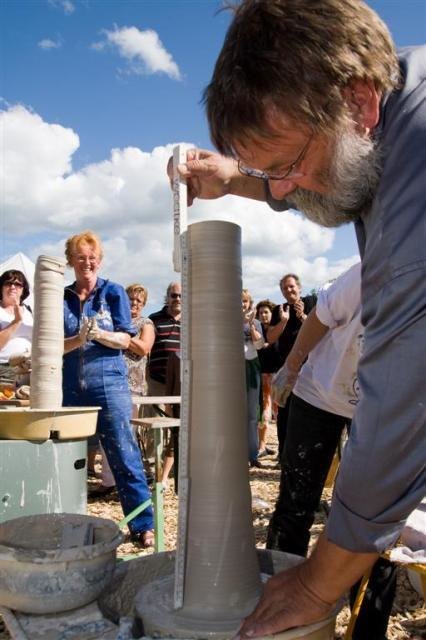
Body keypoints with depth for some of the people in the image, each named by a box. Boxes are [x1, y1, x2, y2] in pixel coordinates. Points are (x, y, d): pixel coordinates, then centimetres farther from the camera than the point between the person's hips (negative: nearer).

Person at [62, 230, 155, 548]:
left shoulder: (114, 292, 3)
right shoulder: (62, 297, 10)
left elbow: (125, 340, -3)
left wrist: (100, 334, -21)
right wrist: (77, 340, -17)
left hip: (109, 384, -3)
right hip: (71, 387, 3)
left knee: (125, 456, -4)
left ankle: (143, 525, 5)